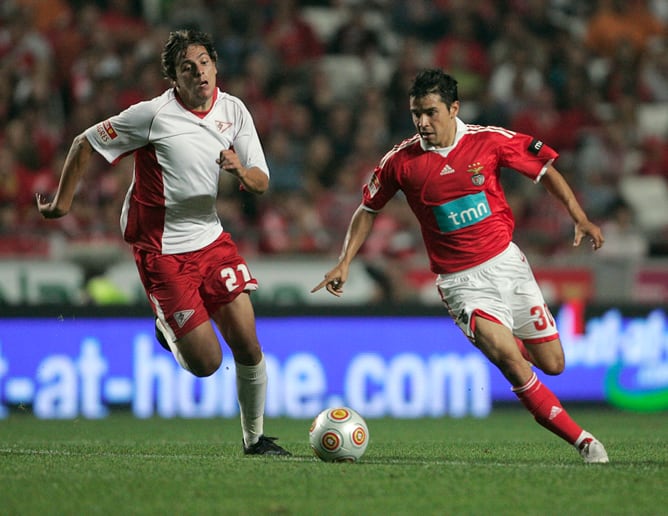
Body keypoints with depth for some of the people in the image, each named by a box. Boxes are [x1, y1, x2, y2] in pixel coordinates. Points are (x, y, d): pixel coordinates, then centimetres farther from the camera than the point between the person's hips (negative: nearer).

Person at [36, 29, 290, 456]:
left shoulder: (234, 111, 1)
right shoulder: (153, 115, -15)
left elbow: (261, 183, 3)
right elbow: (85, 144, -4)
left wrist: (241, 172, -21)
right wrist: (62, 202, 2)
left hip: (212, 240, 5)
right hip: (162, 252, -5)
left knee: (248, 347, -4)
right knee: (206, 363, -7)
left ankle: (255, 437, 17)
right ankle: (167, 327, 27)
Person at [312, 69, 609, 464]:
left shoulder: (490, 141, -6)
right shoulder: (401, 161, -5)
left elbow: (545, 170, 5)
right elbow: (369, 209, 9)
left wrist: (580, 218, -4)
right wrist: (345, 263, 3)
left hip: (507, 262, 2)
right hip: (462, 282, -2)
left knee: (552, 364, 6)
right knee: (510, 361, -21)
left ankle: (506, 338, 41)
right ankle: (581, 440, -10)